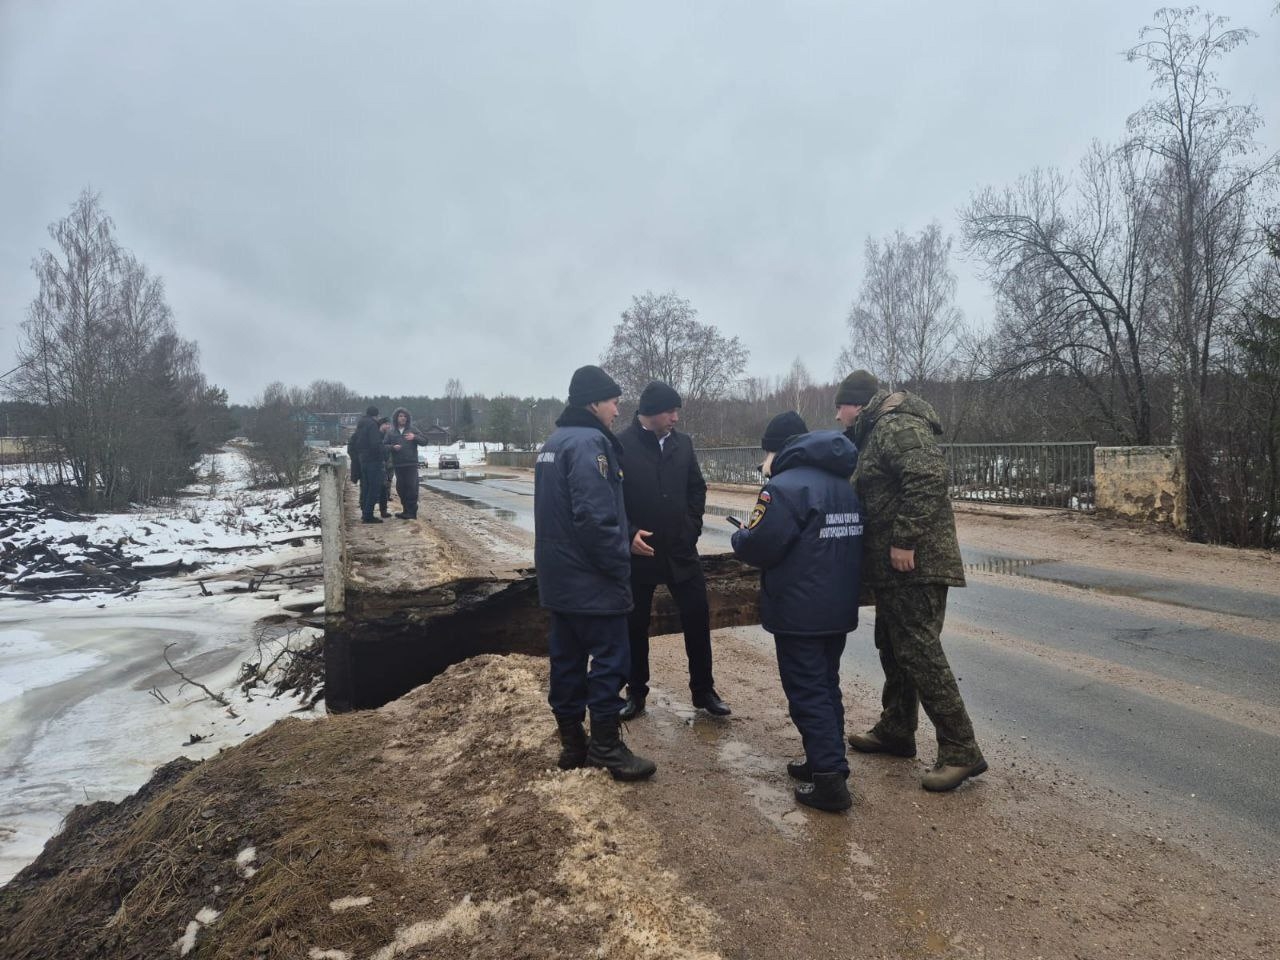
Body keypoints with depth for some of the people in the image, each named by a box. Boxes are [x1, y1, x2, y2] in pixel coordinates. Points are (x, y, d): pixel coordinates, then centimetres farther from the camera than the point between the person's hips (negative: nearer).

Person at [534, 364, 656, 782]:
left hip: (558, 577, 10)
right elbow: (596, 516, -26)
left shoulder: (554, 442, 15)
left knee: (567, 658, 13)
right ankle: (606, 747, 6)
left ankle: (572, 743, 22)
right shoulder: (590, 442, -17)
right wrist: (621, 564, -16)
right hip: (593, 580, -10)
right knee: (610, 659, -1)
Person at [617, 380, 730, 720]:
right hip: (639, 551, -3)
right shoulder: (621, 446, -11)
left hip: (680, 549, 3)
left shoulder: (682, 443, 3)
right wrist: (629, 533, -18)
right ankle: (636, 692, 27)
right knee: (635, 625, 10)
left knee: (697, 618, 6)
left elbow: (697, 488, 13)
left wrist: (692, 526, 4)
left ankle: (703, 690, 22)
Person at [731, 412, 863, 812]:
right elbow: (853, 544, 15)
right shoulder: (844, 485, 12)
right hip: (840, 608, 8)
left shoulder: (784, 486, -17)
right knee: (827, 686, 19)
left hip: (799, 612, -8)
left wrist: (739, 536, 1)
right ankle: (826, 760, 28)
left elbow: (758, 546, -20)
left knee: (807, 692, -1)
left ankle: (830, 781, 0)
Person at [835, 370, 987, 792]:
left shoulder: (897, 425, -13)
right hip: (893, 566, 11)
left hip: (915, 563, -11)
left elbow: (929, 477, -26)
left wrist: (905, 540, -25)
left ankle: (961, 750, -3)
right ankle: (896, 730, 31)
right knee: (893, 647, 18)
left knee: (919, 650, -10)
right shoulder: (876, 432, 19)